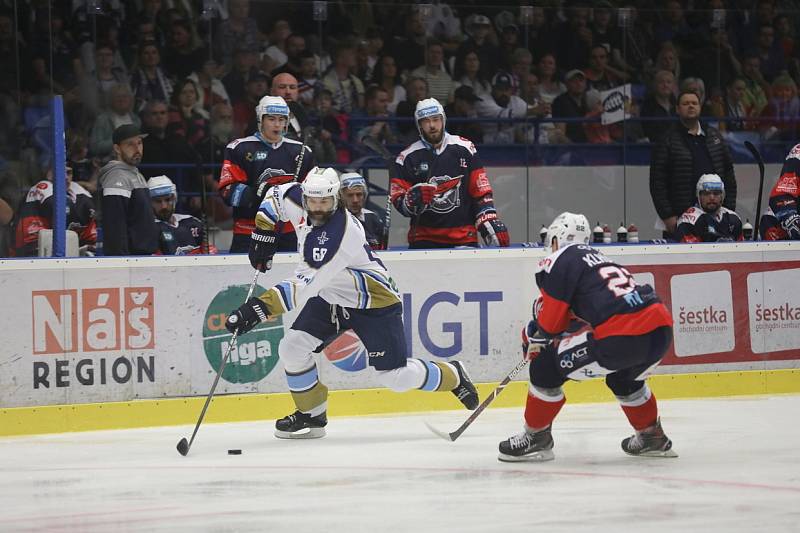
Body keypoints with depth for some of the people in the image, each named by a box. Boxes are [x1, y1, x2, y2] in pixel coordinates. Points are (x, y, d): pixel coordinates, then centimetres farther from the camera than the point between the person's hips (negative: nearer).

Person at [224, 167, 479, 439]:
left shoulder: (341, 234, -36)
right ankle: (312, 415, 10)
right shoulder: (297, 201, -14)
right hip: (329, 297, 7)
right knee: (292, 349, -9)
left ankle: (452, 376, 24)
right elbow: (276, 194, 10)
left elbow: (305, 286, -42)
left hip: (373, 302, -7)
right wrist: (263, 232, -2)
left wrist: (261, 307, -48)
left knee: (396, 378, -4)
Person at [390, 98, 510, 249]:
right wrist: (414, 199, -22)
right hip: (424, 240, -1)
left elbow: (482, 191, 5)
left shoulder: (464, 149, 4)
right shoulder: (407, 158, 1)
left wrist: (489, 223, -3)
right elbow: (399, 201, -1)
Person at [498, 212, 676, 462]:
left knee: (546, 364, 6)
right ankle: (652, 437, 43)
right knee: (622, 376, 39)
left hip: (621, 336, -8)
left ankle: (536, 437, 13)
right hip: (660, 329, 8)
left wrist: (535, 332, 24)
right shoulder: (600, 258, 32)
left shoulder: (563, 258, 7)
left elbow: (551, 317, 5)